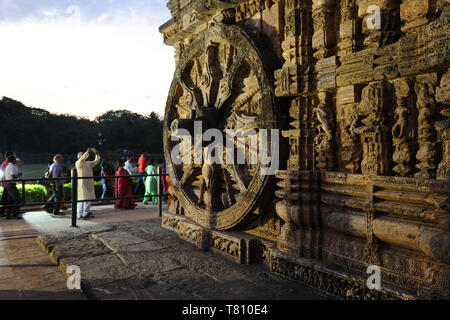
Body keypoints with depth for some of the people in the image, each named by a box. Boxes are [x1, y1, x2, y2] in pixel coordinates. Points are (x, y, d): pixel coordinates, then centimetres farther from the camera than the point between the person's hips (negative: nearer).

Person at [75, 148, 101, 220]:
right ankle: (79, 215, 0)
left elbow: (96, 161, 20)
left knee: (88, 199, 9)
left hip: (89, 184, 7)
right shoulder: (78, 163, -5)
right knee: (81, 200, -6)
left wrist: (96, 154, 6)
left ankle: (86, 214, 17)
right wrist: (87, 152, -27)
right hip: (82, 184, -7)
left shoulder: (88, 163, 17)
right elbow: (82, 159, -26)